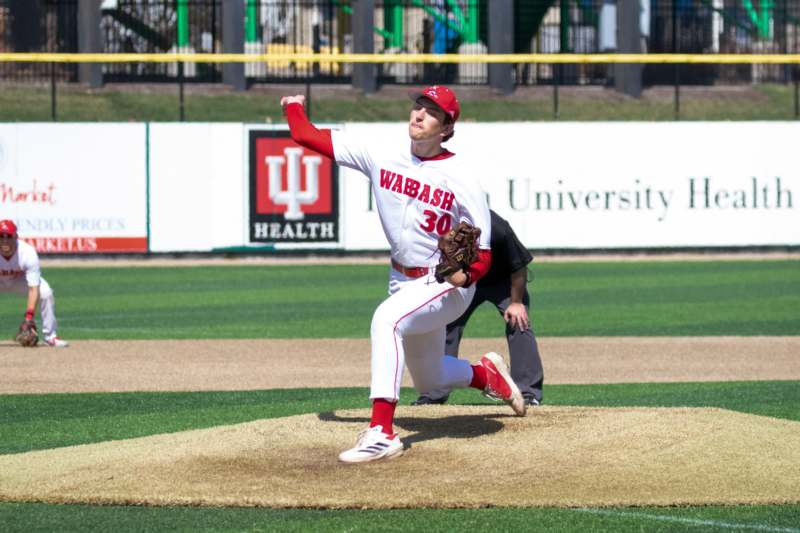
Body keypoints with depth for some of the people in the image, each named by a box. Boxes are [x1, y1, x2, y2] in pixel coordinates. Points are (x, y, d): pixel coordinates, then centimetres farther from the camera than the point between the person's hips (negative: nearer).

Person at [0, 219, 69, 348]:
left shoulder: (28, 253, -33)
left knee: (46, 293, -24)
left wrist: (28, 318, -42)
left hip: (21, 279, -1)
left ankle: (50, 336, -9)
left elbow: (33, 289, -33)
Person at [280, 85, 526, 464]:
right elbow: (306, 136, 1)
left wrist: (465, 274, -33)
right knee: (429, 382, 18)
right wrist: (294, 106, 15)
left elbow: (482, 253, -15)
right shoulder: (382, 158, -5)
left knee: (386, 319, -35)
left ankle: (381, 433, -40)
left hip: (446, 285, -7)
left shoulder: (460, 178, -16)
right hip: (404, 282, 7)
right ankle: (488, 375, 52)